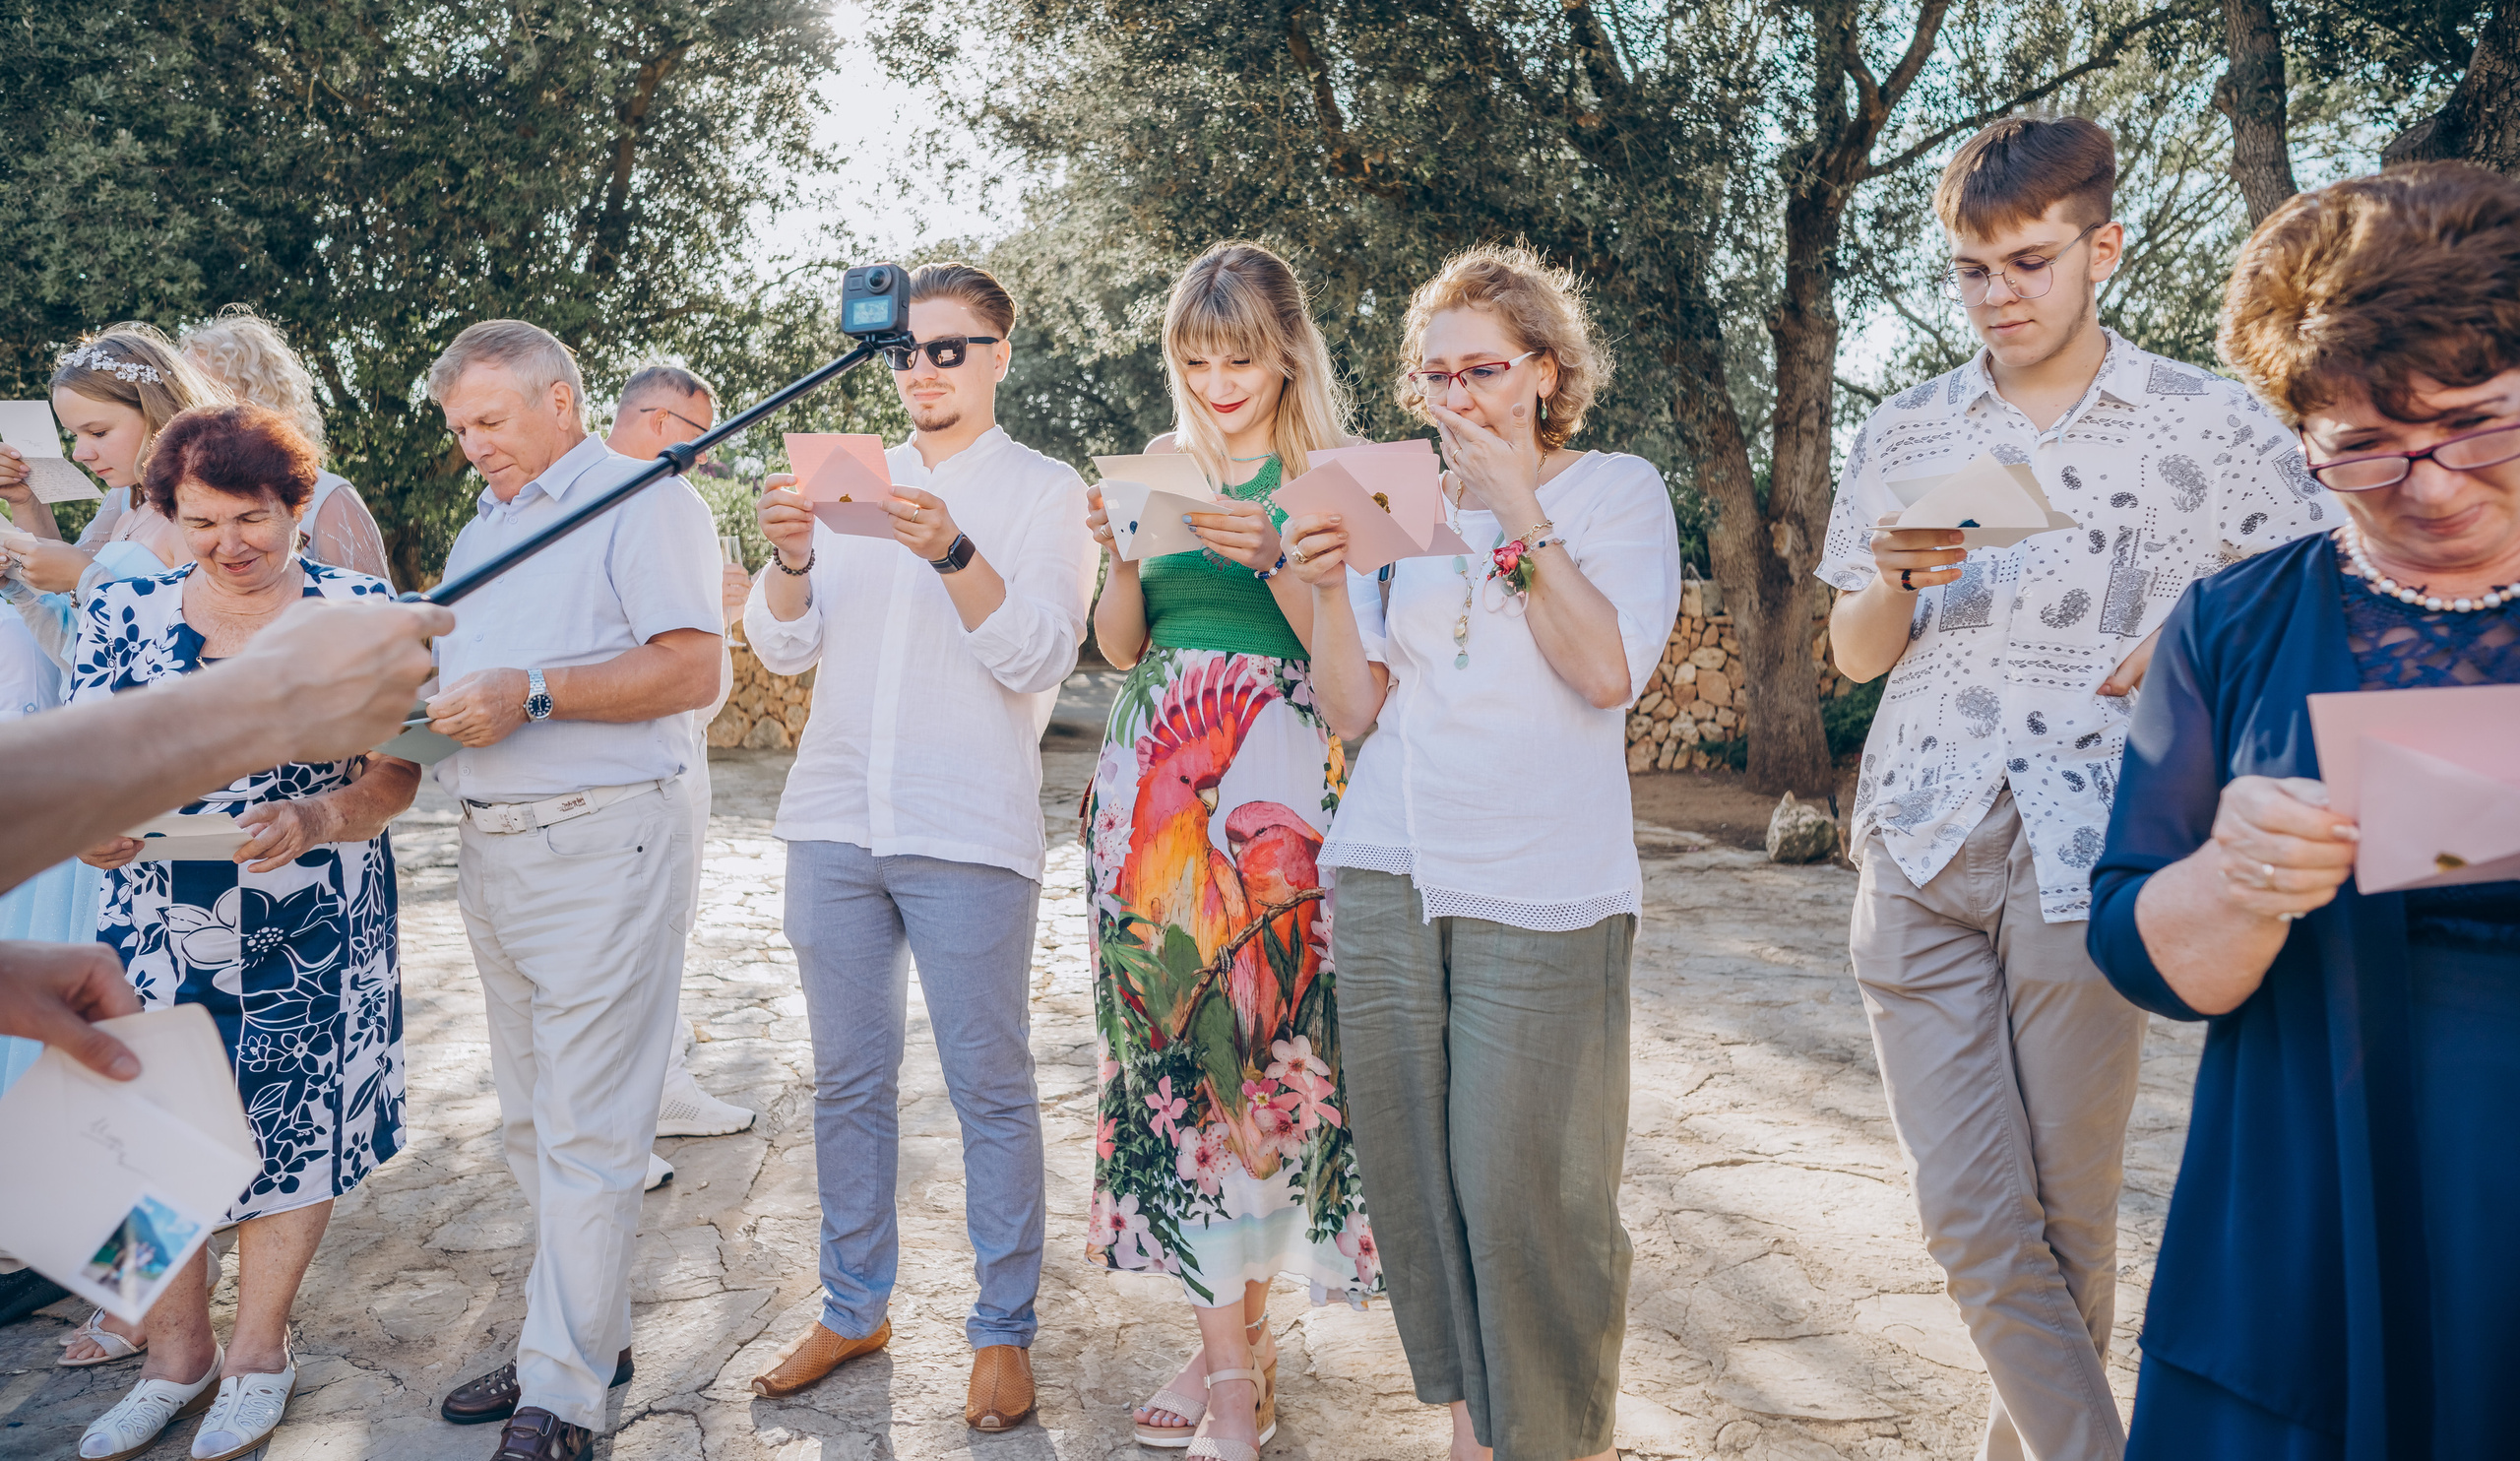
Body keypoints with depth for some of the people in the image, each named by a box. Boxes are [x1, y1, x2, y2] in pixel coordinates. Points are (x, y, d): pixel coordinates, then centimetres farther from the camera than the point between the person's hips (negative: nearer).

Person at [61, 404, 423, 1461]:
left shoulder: (359, 609, -4)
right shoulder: (120, 615, 5)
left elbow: (397, 770, -6)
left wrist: (316, 821, -25)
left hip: (313, 937, -2)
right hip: (156, 930, 3)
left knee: (293, 1133, 7)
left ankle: (258, 1353, 28)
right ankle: (175, 1355, 29)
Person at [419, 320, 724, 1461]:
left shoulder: (643, 499, -3)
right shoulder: (484, 523, 23)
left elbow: (692, 671, -15)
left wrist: (533, 694, -19)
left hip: (601, 842, -9)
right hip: (491, 846, 9)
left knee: (584, 1129, -6)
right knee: (531, 1120, 12)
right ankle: (587, 1332, 24)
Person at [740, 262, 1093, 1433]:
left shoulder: (1043, 491, 3)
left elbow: (1039, 658, -9)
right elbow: (782, 647, 8)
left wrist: (953, 552, -23)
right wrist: (791, 559, -12)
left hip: (968, 831, -4)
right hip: (834, 820, 5)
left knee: (990, 1087, 2)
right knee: (847, 1082, 13)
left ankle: (1003, 1331, 16)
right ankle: (853, 1309, 28)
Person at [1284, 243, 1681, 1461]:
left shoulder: (1618, 490, 6)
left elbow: (1609, 672, -10)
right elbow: (1351, 710, 9)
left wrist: (1522, 515, -9)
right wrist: (1329, 586, -7)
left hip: (1542, 892, -3)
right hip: (1388, 874, 4)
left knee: (1525, 1187, -4)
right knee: (1415, 1172, 7)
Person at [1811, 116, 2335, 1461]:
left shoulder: (2209, 426, 4)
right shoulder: (1903, 436, 11)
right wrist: (1898, 574, -7)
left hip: (2089, 857, -2)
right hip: (1920, 848, 2)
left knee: (2067, 1214, 8)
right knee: (1968, 1217, -4)